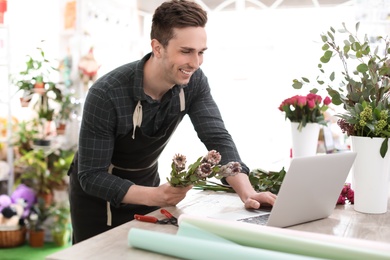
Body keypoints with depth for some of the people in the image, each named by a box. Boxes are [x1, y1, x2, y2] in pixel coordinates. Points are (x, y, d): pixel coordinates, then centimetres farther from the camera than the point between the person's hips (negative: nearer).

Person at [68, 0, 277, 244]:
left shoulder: (193, 82, -18)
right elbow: (91, 176, -29)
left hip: (146, 185, 4)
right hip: (98, 192, -4)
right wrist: (153, 196, -43)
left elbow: (218, 138, -21)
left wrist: (246, 191, -38)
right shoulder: (106, 95, -32)